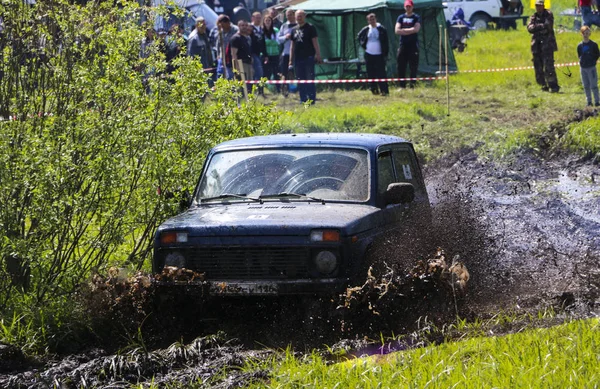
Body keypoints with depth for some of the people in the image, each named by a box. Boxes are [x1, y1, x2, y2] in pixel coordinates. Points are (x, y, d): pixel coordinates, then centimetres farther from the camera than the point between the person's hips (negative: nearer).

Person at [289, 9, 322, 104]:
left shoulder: (310, 28, -1)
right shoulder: (295, 30, 16)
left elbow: (315, 42, -6)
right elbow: (292, 46, 19)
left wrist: (318, 55, -15)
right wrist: (291, 60, 15)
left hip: (309, 58, -6)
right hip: (298, 59, 6)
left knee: (310, 79, -5)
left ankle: (311, 99, -3)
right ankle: (303, 100, 11)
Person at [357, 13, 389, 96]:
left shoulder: (381, 29, -3)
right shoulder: (366, 29, 6)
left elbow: (386, 42, -2)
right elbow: (359, 36, 25)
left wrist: (385, 54, -7)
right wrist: (363, 44, 10)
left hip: (379, 55, -4)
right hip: (369, 55, 4)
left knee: (381, 73, -9)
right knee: (371, 74, 6)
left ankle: (384, 91, -10)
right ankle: (374, 90, 16)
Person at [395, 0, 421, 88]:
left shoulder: (416, 17, 3)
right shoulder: (401, 18, 12)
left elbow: (416, 29, -14)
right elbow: (397, 31, -2)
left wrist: (403, 30, -7)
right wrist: (410, 31, -8)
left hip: (413, 45, -3)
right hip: (403, 45, 3)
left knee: (413, 67, -5)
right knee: (401, 67, 2)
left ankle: (412, 85, -2)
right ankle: (402, 86, 8)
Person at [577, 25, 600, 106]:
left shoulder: (593, 44, -4)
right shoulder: (580, 45, 4)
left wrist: (593, 61, -2)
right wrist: (582, 62, 4)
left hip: (591, 67, -4)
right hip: (583, 68, 4)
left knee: (593, 85, -4)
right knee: (586, 86, 8)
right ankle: (589, 102, 15)